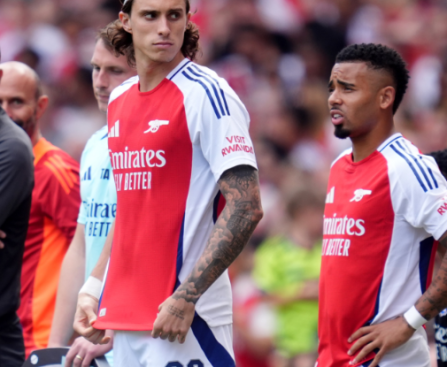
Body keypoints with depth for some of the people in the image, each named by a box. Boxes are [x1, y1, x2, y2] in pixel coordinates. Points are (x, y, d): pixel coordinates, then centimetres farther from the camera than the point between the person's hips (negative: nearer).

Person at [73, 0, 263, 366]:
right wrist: (92, 288, 14)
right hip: (124, 316, 7)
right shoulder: (119, 102, 14)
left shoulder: (205, 94, -9)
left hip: (186, 321, -7)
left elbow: (246, 209, -16)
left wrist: (186, 298, -20)